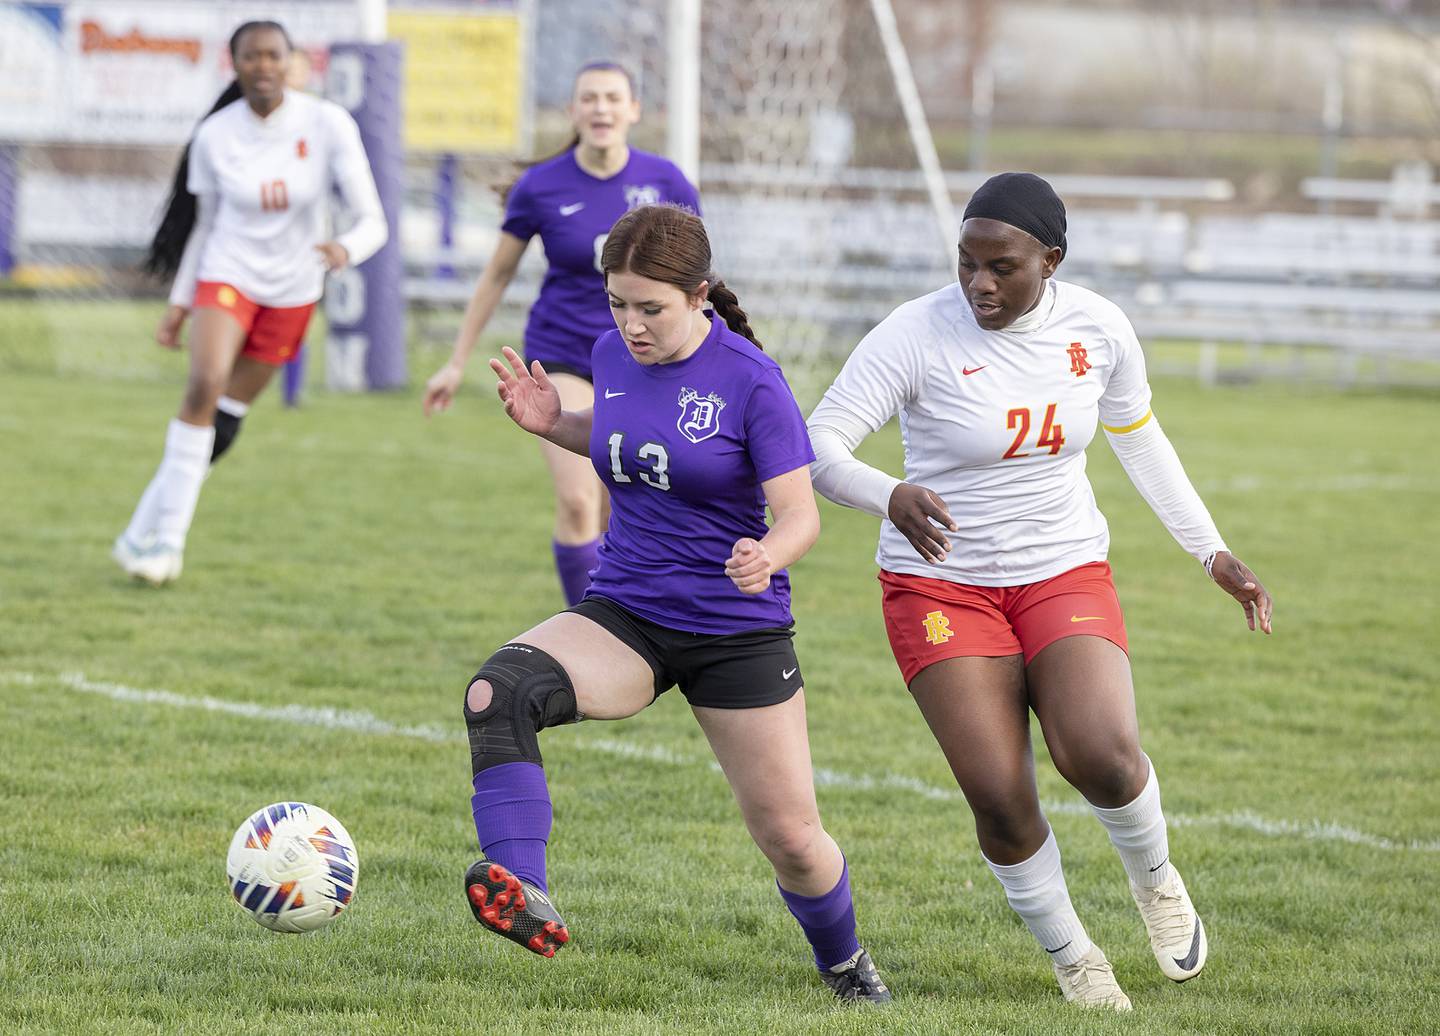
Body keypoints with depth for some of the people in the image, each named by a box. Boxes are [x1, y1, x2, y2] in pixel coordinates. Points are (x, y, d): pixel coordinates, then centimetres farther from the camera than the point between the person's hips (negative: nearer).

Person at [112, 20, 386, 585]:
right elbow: (203, 223, 6)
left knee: (226, 419, 6)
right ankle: (164, 535, -18)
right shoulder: (216, 135, -9)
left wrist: (345, 248, -37)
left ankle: (147, 533, 19)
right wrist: (180, 302, 6)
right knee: (205, 384, -25)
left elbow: (372, 221, -15)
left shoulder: (328, 125, -13)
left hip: (292, 291, 1)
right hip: (227, 275, -1)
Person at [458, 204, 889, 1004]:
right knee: (500, 690, -29)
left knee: (790, 840, 4)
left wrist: (767, 558, -39)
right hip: (624, 617, 3)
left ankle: (842, 962, 36)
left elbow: (800, 514, -17)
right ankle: (520, 893, -39)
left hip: (737, 631, -3)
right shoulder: (613, 355, 0)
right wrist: (553, 425, 2)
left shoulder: (751, 381, -15)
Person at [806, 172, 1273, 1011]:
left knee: (1102, 755, -23)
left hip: (1066, 572, 2)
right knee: (999, 795, -14)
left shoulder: (1099, 329, -5)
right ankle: (1071, 956, 12)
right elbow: (819, 446, -21)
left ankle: (1155, 877, 11)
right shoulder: (918, 334, -17)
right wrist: (891, 496, -42)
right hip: (942, 584, -2)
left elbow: (1139, 436, 14)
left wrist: (1212, 551, 15)